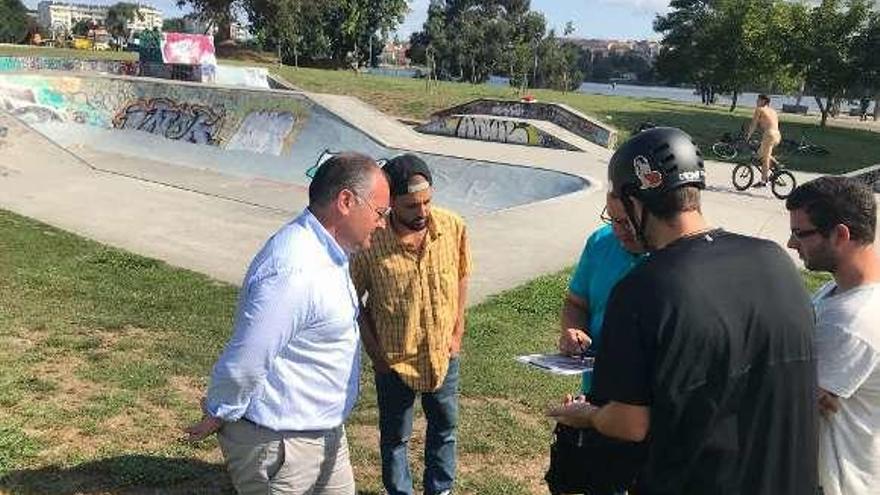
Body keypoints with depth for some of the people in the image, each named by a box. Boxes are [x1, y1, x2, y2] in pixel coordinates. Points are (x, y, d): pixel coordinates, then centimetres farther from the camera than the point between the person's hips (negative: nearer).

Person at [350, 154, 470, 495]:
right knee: (395, 436, 17)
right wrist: (374, 351, -8)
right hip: (395, 360, -3)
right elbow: (353, 299, -8)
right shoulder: (370, 241, -23)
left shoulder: (453, 227, -14)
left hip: (444, 353, 3)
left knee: (445, 427, 22)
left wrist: (458, 332, 2)